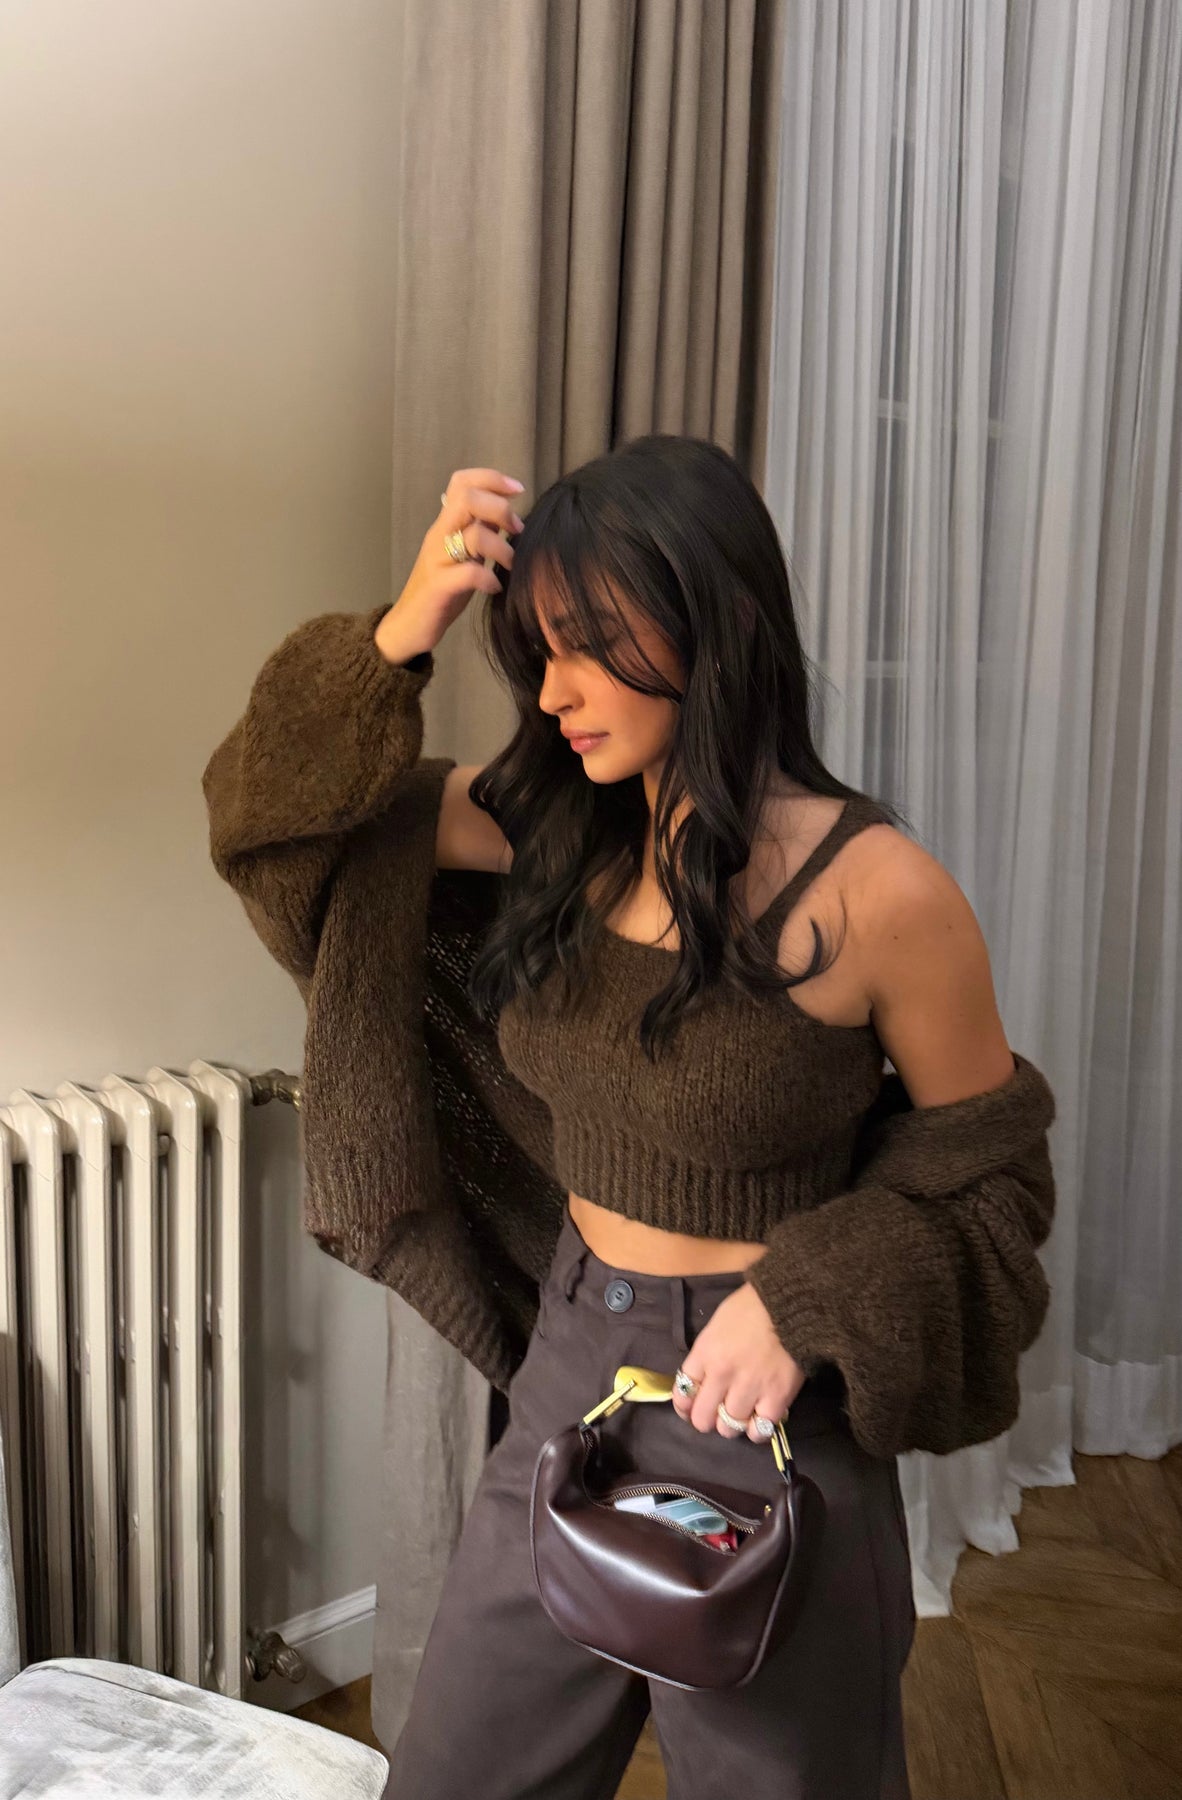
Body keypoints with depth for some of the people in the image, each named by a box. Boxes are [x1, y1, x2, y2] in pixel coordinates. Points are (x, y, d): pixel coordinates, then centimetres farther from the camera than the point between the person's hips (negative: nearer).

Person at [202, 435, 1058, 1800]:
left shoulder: (878, 894, -19)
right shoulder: (558, 828, -3)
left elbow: (983, 1174, -7)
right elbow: (279, 807, 0)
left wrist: (805, 1300, -21)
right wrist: (398, 639, -15)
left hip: (760, 1407, -5)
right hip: (567, 1370, 6)